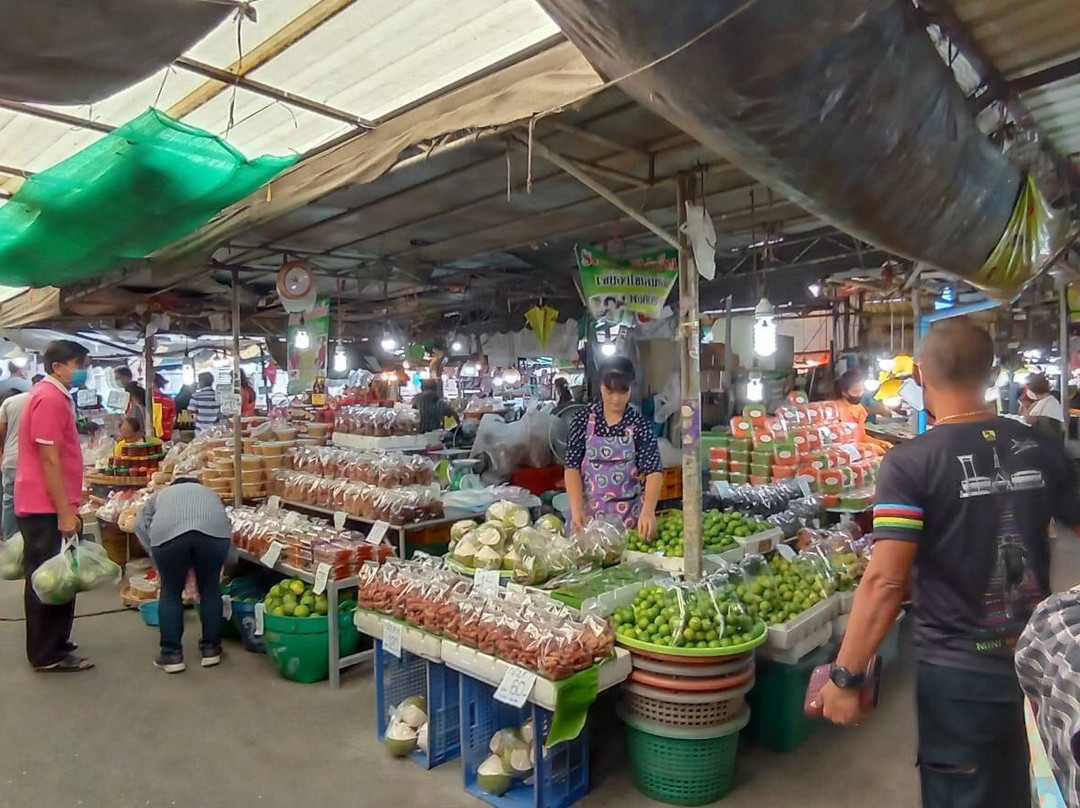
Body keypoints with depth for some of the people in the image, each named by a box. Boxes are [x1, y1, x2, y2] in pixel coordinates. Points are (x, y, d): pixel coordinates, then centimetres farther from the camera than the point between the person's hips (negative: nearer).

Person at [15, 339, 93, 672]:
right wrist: (65, 513, -20)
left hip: (47, 507, 10)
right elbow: (48, 460, -21)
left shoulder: (53, 396, 15)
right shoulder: (50, 398, -17)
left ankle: (52, 645, 29)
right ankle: (47, 655, 10)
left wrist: (70, 506, 22)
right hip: (46, 509, -10)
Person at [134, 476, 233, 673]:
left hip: (168, 531, -1)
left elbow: (141, 524, 22)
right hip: (214, 529, 1)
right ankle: (211, 649, 27)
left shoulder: (161, 495, 38)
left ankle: (171, 654, 22)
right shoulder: (209, 493, 40)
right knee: (210, 589, 19)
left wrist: (158, 559, 26)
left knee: (171, 592, 18)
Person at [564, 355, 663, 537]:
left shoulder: (640, 425, -5)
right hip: (588, 509, 0)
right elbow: (572, 466, -5)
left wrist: (648, 510, -29)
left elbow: (653, 471, -12)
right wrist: (577, 509, -17)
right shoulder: (583, 420, -4)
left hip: (627, 512, 0)